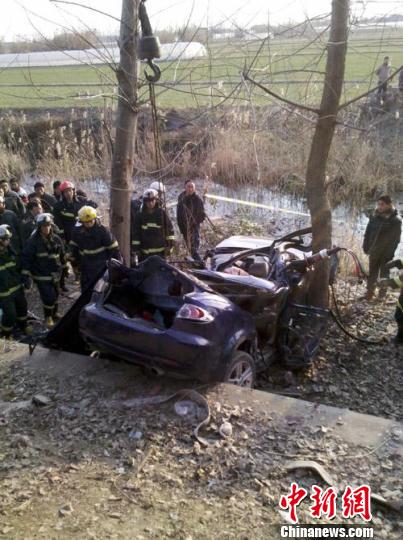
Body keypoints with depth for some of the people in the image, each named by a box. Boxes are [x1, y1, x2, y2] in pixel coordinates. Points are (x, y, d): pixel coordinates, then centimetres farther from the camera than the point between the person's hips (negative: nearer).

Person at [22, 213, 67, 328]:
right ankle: (48, 317, 14)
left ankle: (54, 313, 40)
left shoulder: (56, 239, 1)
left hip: (55, 274, 5)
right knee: (49, 297, -10)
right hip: (41, 276, -5)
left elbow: (62, 255, 15)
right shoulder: (33, 241, -14)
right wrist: (26, 276, -17)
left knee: (55, 295, 17)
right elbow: (26, 259, -14)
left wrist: (65, 268, 21)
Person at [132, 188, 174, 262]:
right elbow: (136, 233, 3)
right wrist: (136, 248, 1)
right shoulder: (140, 215, 0)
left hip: (160, 251, -1)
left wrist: (169, 245, 0)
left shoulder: (162, 213, -1)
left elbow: (170, 229, 3)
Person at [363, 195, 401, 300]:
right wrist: (366, 247, 0)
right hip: (374, 252, 4)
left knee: (384, 276, 8)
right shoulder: (374, 216, 2)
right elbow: (368, 233, 6)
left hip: (386, 254, -4)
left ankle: (382, 297, 17)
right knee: (372, 274, 13)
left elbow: (395, 238, -11)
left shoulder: (396, 220, -10)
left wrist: (390, 252, -15)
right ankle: (369, 295, 22)